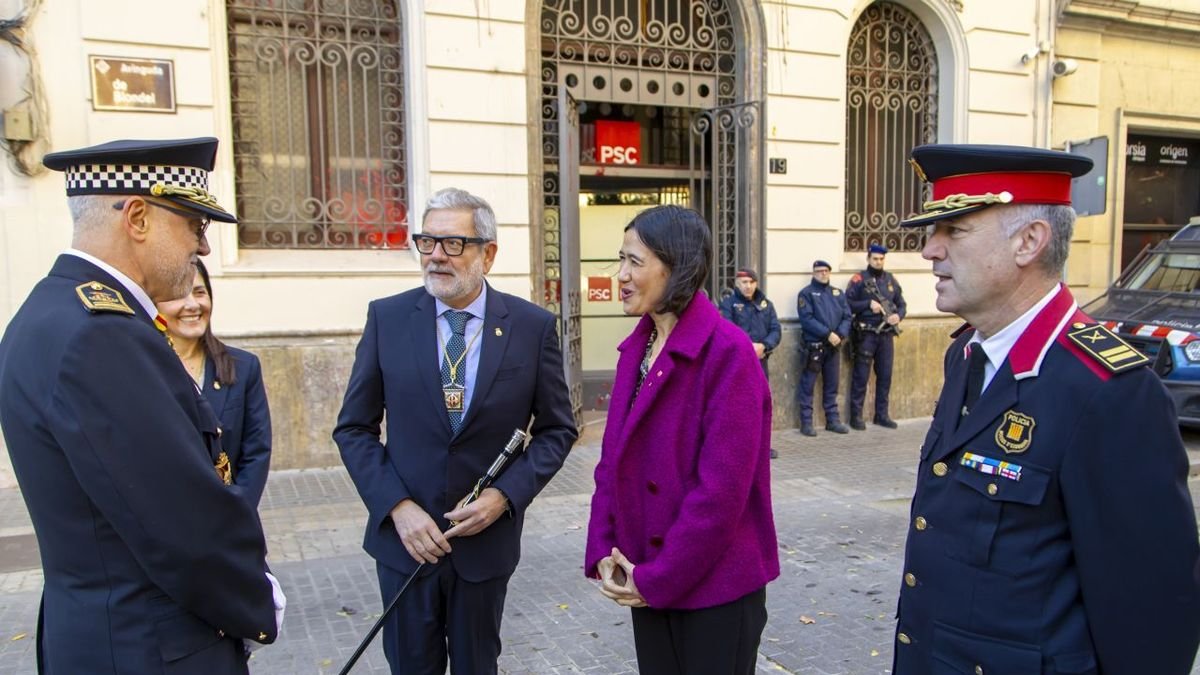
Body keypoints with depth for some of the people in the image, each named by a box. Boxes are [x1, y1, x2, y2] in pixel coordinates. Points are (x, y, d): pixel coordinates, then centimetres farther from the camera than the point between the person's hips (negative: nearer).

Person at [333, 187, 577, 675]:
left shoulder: (533, 326, -8)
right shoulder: (387, 318, -5)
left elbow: (557, 429, -1)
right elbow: (354, 427, -1)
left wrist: (504, 496, -14)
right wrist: (398, 507, -12)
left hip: (487, 538, 0)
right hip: (405, 537, 1)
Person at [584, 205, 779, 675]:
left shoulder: (728, 352, -18)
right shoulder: (635, 348, 5)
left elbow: (722, 488, -21)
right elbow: (613, 458, 7)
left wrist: (658, 577, -15)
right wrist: (603, 552, -3)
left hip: (715, 584, -6)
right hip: (645, 578, 6)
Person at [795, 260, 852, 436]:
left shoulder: (838, 293, 15)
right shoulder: (806, 293, -2)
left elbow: (847, 316, 8)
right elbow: (807, 319, -13)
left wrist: (841, 335, -10)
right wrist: (828, 334, -18)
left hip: (834, 347, 5)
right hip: (813, 346, -5)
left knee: (831, 385, 11)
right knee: (808, 386, -2)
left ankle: (833, 420, 20)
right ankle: (806, 422, 3)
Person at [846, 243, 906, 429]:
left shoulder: (891, 279, 12)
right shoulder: (858, 280, -2)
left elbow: (901, 304, 14)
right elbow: (848, 304, -8)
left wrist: (898, 315, -6)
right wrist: (869, 304, -18)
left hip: (887, 334, 5)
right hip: (866, 335, -5)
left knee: (885, 376, 9)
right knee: (861, 377, -1)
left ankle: (882, 414, 20)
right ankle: (856, 416, 6)